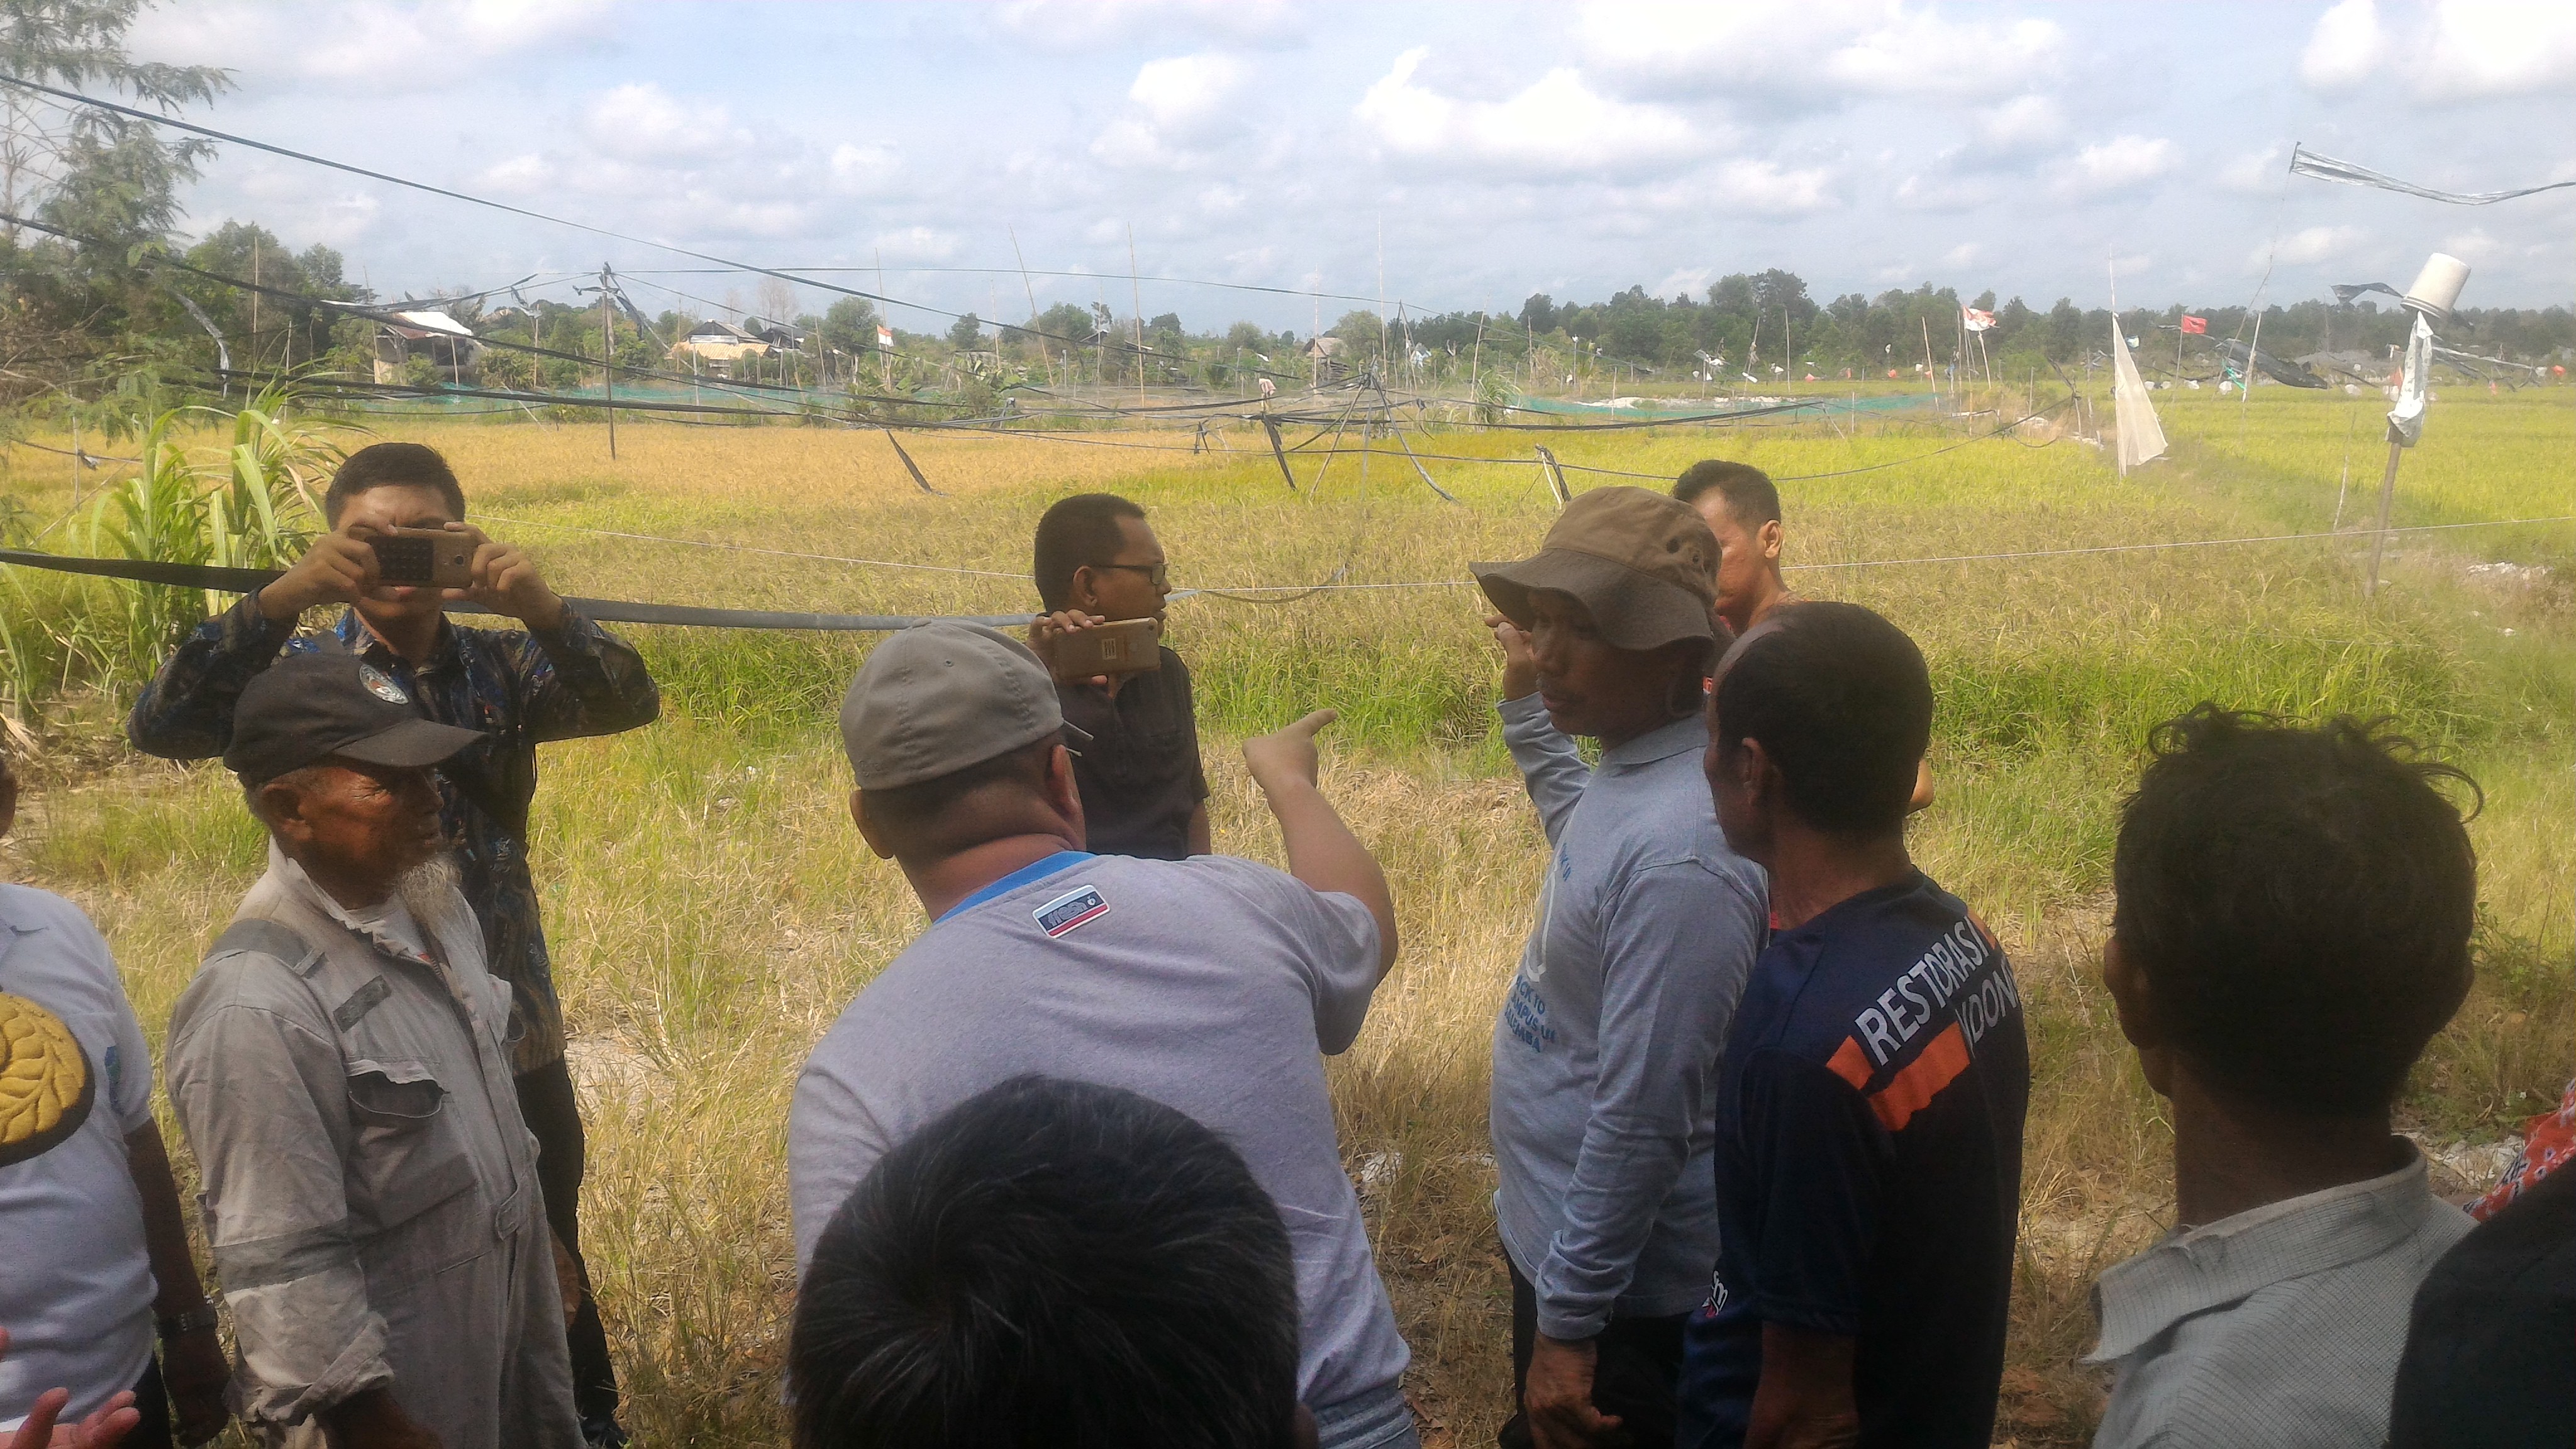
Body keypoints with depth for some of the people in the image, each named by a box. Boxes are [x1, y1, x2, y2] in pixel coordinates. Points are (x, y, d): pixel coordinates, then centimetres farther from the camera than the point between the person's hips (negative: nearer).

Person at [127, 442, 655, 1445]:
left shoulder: (500, 666, 1)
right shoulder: (300, 671, -5)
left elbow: (629, 704, -13)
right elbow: (160, 728, -21)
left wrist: (544, 610, -32)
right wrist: (280, 599, -33)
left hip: (515, 1032, 3)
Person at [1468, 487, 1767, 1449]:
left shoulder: (1677, 852, -32)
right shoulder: (1628, 768, -3)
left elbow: (1642, 1123, -30)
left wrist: (1568, 1324, -22)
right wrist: (1527, 710, 17)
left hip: (1614, 1284, -9)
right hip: (1559, 1233, 9)